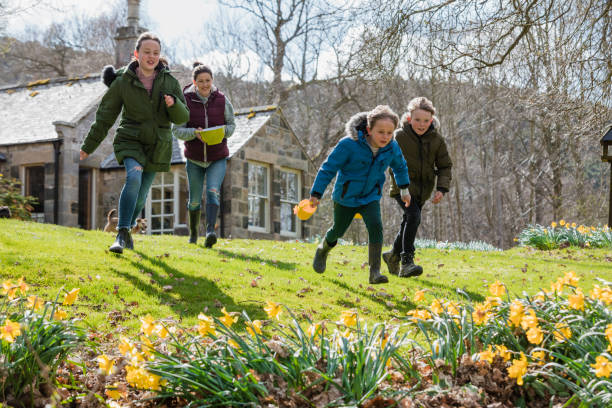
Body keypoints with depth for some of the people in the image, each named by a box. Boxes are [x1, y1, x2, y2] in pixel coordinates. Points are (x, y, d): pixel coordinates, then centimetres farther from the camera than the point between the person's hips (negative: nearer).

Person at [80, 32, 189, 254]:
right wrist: (88, 146, 4)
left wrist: (173, 104, -20)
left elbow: (182, 117, 3)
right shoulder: (123, 82, -4)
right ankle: (122, 234, -25)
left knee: (141, 193, 7)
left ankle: (128, 228, 32)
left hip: (158, 146, 3)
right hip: (130, 140, -3)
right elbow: (105, 116, 2)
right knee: (134, 178, -28)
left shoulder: (169, 81, 1)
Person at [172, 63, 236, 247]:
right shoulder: (185, 101, -7)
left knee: (213, 192, -21)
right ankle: (193, 232, 33)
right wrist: (194, 133, -27)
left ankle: (210, 231, -31)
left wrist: (222, 132, -17)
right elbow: (177, 130, -7)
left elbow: (231, 124, 5)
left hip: (217, 158, 0)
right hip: (194, 158, 0)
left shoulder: (222, 100, -3)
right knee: (195, 200, 10)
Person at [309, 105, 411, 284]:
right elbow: (329, 167, -19)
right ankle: (323, 250, 52)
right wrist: (316, 194, -18)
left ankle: (375, 272, -20)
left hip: (370, 197, 2)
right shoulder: (349, 144, -28)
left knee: (375, 226, -22)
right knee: (338, 230, 17)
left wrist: (404, 189, 20)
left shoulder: (392, 148, -13)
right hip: (346, 197, -2)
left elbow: (399, 166, 10)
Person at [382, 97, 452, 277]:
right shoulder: (399, 136, -12)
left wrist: (442, 188, -10)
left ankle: (393, 255, 40)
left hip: (422, 190, 5)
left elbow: (445, 166, 4)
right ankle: (406, 261, -25)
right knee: (413, 216, -26)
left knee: (408, 224, 15)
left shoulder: (436, 139, -2)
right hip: (402, 186, -5)